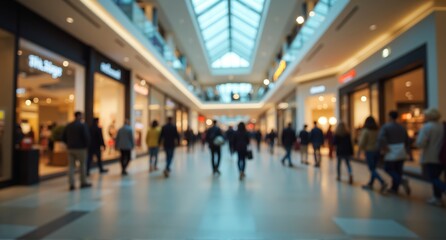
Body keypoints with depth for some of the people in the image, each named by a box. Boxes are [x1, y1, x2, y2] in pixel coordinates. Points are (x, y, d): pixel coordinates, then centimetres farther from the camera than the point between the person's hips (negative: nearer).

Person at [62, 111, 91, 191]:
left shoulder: (68, 126, 8)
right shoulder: (83, 125, -12)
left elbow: (63, 137, 9)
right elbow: (86, 136, -17)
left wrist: (69, 144, 18)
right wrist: (87, 145, -1)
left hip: (70, 148, 5)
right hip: (80, 148, -5)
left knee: (71, 166, 6)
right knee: (82, 165, 8)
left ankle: (71, 184, 5)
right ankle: (83, 183, 17)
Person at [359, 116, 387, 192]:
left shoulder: (365, 131, -12)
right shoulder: (378, 130, 4)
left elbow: (362, 142, -12)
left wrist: (359, 151, 1)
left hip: (369, 151, -6)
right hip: (377, 151, 6)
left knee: (372, 169, -2)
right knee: (373, 169, 14)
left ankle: (383, 183, -17)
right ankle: (370, 184, 23)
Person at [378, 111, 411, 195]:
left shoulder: (386, 126, -10)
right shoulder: (402, 127, 7)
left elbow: (381, 139, -23)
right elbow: (407, 140, 12)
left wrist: (384, 149, -11)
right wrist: (406, 150, 20)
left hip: (391, 153, -6)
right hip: (402, 153, 6)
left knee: (389, 169, 7)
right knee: (398, 171, 13)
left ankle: (402, 181, -14)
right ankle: (394, 188, 21)